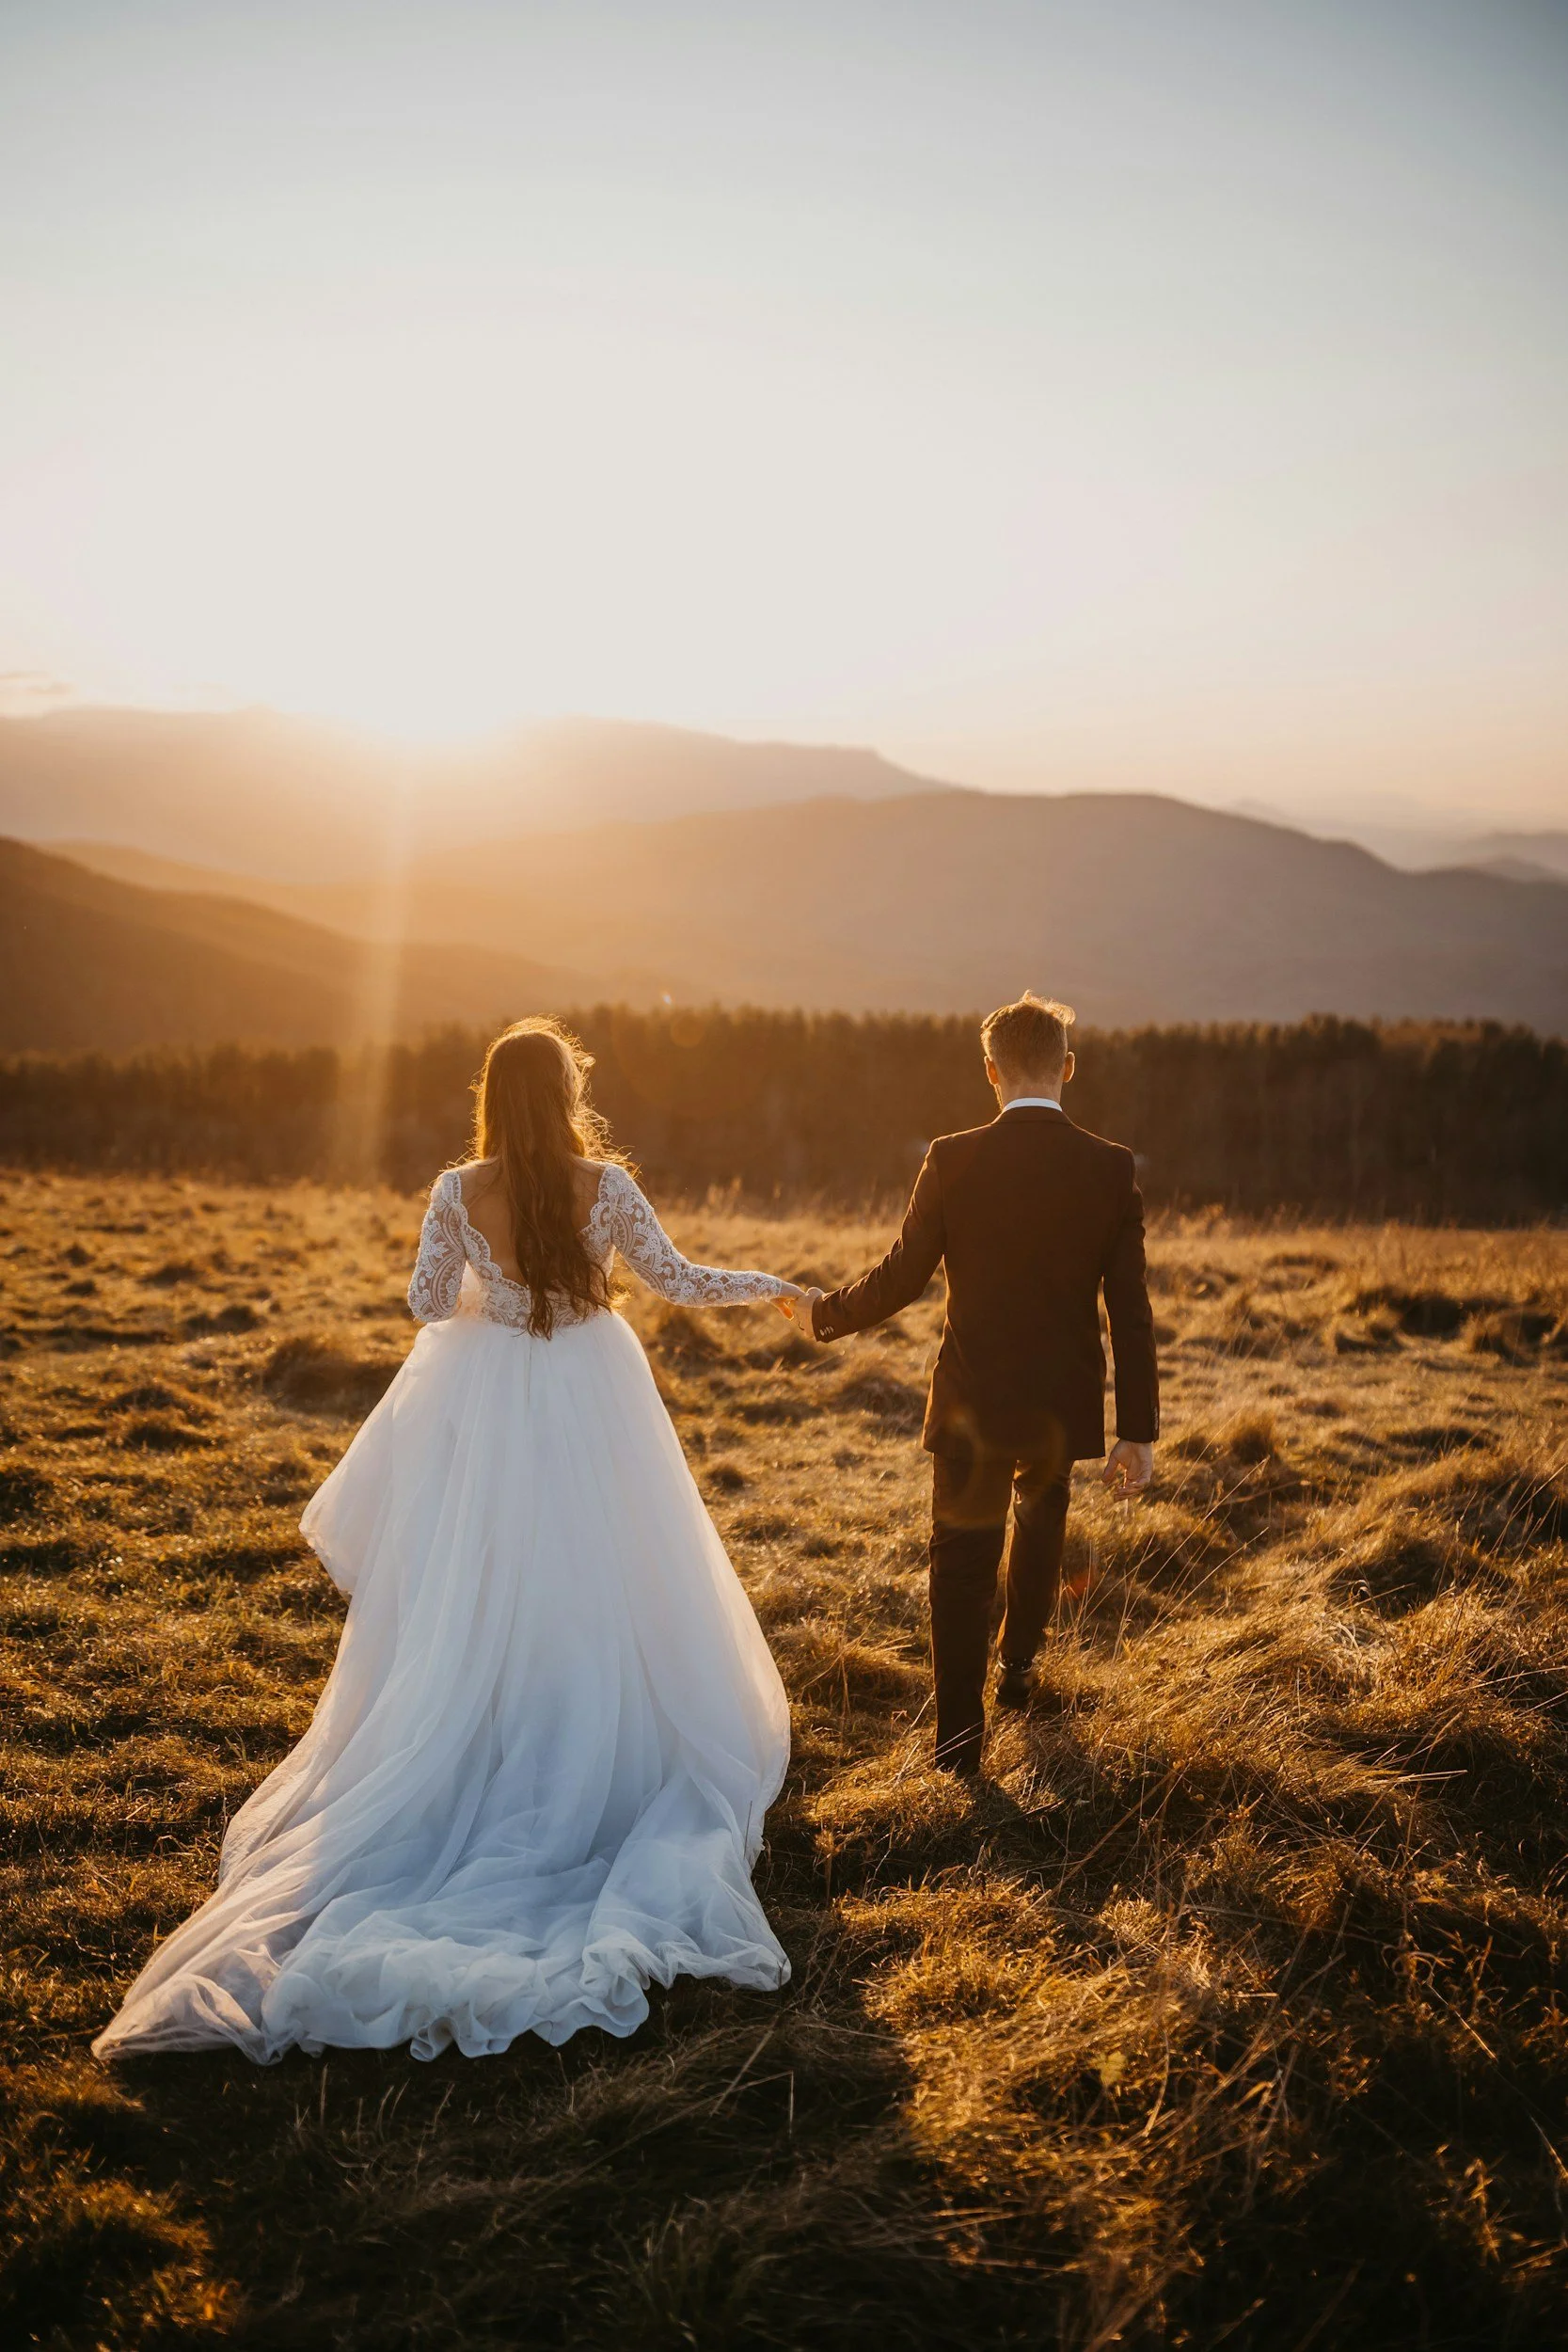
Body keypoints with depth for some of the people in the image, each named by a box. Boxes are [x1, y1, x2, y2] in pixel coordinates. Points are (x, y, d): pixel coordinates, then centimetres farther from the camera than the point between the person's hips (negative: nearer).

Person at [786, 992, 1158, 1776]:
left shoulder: (953, 1161, -12)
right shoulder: (1111, 1168, -8)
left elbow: (899, 1279, -7)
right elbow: (1130, 1313, -7)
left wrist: (823, 1312, 12)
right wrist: (1138, 1430, 0)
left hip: (974, 1404, -2)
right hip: (1065, 1408, 3)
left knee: (961, 1568, 9)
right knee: (1040, 1525, 30)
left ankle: (959, 1741, 10)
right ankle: (1017, 1671, 46)